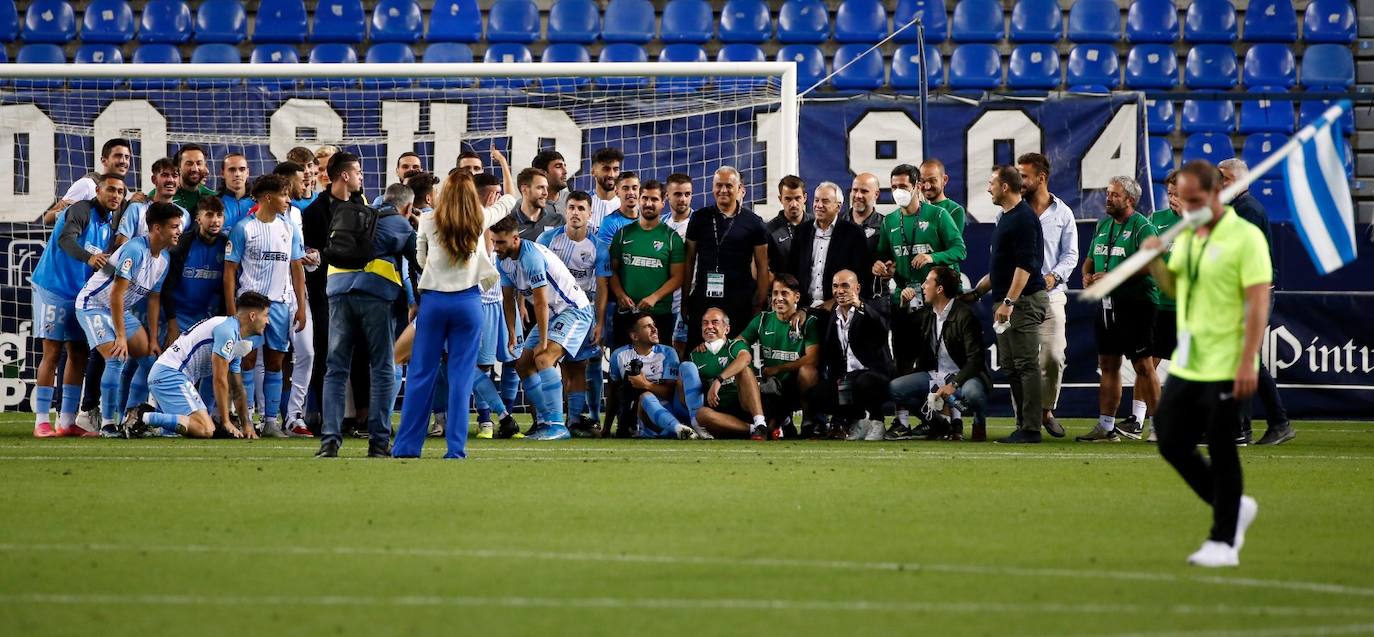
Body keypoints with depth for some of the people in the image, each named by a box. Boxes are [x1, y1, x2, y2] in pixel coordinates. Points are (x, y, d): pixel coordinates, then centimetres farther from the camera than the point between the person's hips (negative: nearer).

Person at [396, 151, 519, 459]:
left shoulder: (428, 222, -4)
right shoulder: (480, 220, -2)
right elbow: (510, 198, 17)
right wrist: (504, 164, 29)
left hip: (434, 299, 0)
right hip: (468, 301, 0)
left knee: (421, 374, 5)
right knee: (461, 377, 2)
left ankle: (406, 446, 6)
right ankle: (456, 448, -1)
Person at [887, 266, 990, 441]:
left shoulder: (964, 314, -15)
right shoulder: (925, 313, 6)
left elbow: (975, 359, -19)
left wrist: (954, 384, -30)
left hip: (962, 374, -6)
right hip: (934, 374, 7)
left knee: (972, 391, -40)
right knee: (894, 388, -12)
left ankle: (979, 426, -5)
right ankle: (938, 421, 2)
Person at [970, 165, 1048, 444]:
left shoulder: (1023, 218, -13)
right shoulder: (1007, 217, 18)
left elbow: (1025, 265, -21)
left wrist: (1009, 301, -24)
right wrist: (977, 291, 27)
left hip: (1024, 302, -10)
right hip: (1008, 303, 10)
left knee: (1026, 365, -9)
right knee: (1011, 366, 10)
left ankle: (1031, 429, -9)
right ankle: (1023, 426, 14)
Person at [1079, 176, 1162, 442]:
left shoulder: (1142, 227, -8)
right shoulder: (1102, 226, 17)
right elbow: (1090, 259, 25)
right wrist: (1087, 275, 2)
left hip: (1135, 303, -8)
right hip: (1106, 303, 8)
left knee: (1143, 365, -6)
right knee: (1108, 365, 9)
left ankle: (1157, 423, -1)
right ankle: (1106, 427, 13)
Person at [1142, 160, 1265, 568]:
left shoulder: (1245, 238, -11)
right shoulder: (1186, 236, 12)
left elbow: (1259, 303, -14)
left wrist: (1248, 362, -20)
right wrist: (1155, 262, 2)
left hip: (1226, 370, -8)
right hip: (1185, 366, 8)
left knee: (1221, 453, -3)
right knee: (1172, 444, 9)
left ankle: (1224, 542, 7)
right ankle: (1234, 508, 27)